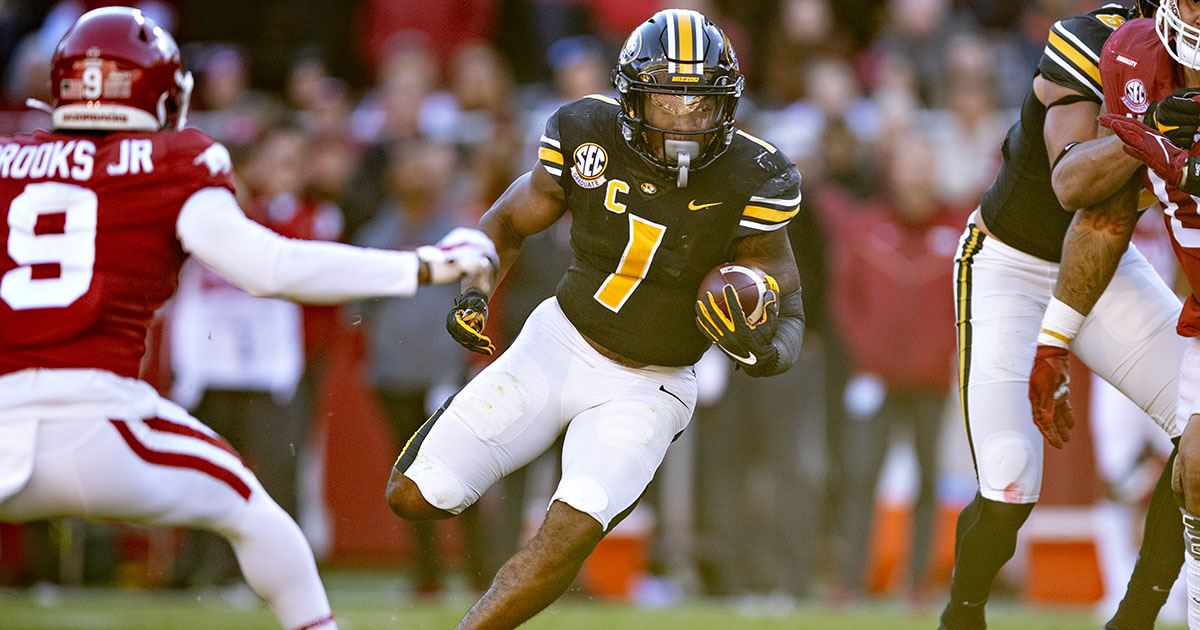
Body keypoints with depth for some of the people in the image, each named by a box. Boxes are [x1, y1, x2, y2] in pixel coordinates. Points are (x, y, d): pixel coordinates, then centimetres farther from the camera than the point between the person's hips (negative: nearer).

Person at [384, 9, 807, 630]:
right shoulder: (591, 136, -11)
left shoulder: (747, 181, -16)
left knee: (569, 535, -25)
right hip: (558, 346, 2)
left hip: (642, 389, -2)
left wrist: (766, 349, -32)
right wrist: (472, 294, -12)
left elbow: (788, 315, -8)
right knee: (413, 496, -5)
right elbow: (508, 222, 7)